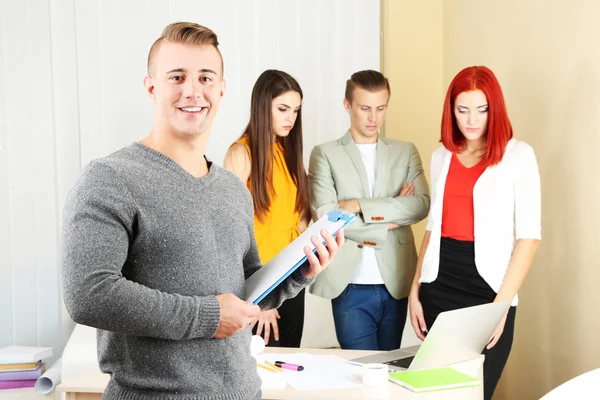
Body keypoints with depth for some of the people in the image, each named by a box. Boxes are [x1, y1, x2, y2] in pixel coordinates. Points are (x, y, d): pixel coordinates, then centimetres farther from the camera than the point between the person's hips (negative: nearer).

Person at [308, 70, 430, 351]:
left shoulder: (405, 152, 11)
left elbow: (422, 205, -5)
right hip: (351, 286, -3)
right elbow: (325, 215, -10)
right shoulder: (325, 154, 3)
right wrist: (387, 223, -7)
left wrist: (361, 206, -12)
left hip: (396, 284, 3)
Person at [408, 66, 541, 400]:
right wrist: (415, 291, 8)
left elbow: (529, 236, -8)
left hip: (487, 288, -4)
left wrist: (502, 304, -15)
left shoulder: (518, 154, -4)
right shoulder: (442, 156, 11)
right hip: (439, 288, 4)